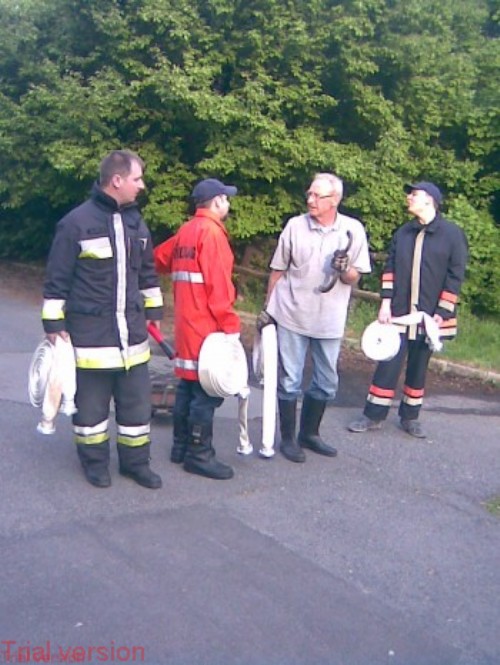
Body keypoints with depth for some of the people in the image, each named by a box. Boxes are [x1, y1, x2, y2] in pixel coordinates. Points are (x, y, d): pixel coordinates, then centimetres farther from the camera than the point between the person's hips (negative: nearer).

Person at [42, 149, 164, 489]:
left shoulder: (136, 222, 9)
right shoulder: (77, 222, -11)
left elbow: (148, 272, 19)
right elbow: (57, 280, -8)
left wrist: (153, 311, 20)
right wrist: (54, 323, -8)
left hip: (132, 330, 6)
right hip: (90, 331, -5)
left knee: (137, 400, 10)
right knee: (92, 402, 7)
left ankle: (136, 461, 24)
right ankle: (95, 461, 24)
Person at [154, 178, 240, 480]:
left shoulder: (186, 231, 14)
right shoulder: (211, 231, -12)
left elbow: (159, 259, 21)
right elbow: (218, 284, -19)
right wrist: (230, 325, -18)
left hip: (187, 324, 10)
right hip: (207, 326, -9)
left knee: (189, 385, 15)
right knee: (207, 389, -5)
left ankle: (181, 446, 24)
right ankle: (199, 455, 0)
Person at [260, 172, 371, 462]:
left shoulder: (353, 230, -4)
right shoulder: (295, 225, -5)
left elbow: (355, 278, 1)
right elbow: (278, 270, 4)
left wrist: (344, 270, -22)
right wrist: (268, 308, 6)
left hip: (329, 320, 2)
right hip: (292, 317, -2)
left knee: (326, 383, 13)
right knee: (290, 381, 4)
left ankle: (309, 433, 32)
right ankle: (288, 438, 19)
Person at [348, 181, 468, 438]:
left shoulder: (452, 234, -5)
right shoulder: (403, 232, 6)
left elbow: (455, 277, -6)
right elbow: (390, 268, 6)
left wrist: (441, 313, -11)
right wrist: (386, 303, -4)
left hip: (430, 316, -2)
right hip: (399, 313, 2)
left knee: (418, 367, 10)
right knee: (388, 364, 0)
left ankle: (410, 417, 23)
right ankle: (373, 415, 10)